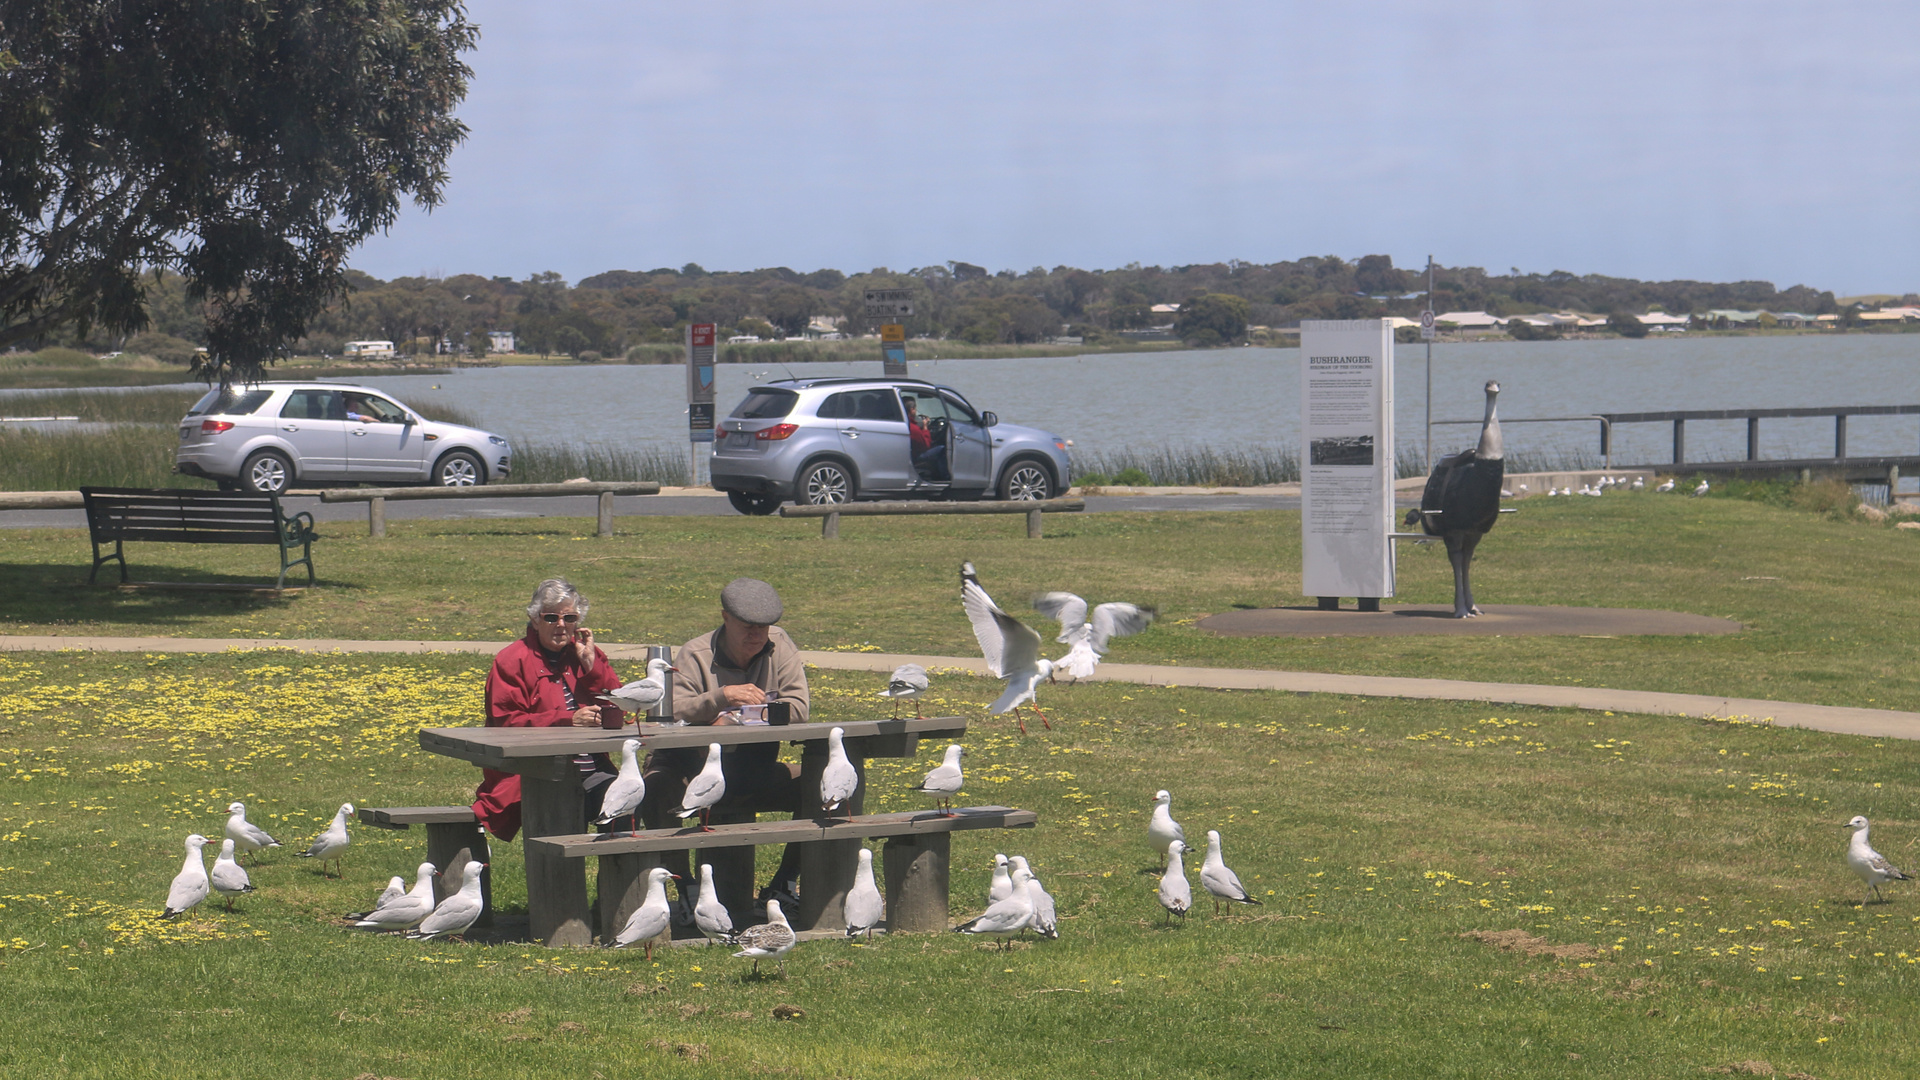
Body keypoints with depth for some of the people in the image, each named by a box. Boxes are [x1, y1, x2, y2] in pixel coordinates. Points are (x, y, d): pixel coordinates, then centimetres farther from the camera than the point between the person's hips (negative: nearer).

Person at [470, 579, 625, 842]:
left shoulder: (586, 654, 19)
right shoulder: (511, 662, 4)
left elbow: (617, 717, 12)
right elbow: (506, 723, -8)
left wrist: (591, 665, 2)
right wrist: (568, 720, -17)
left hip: (591, 769, 4)